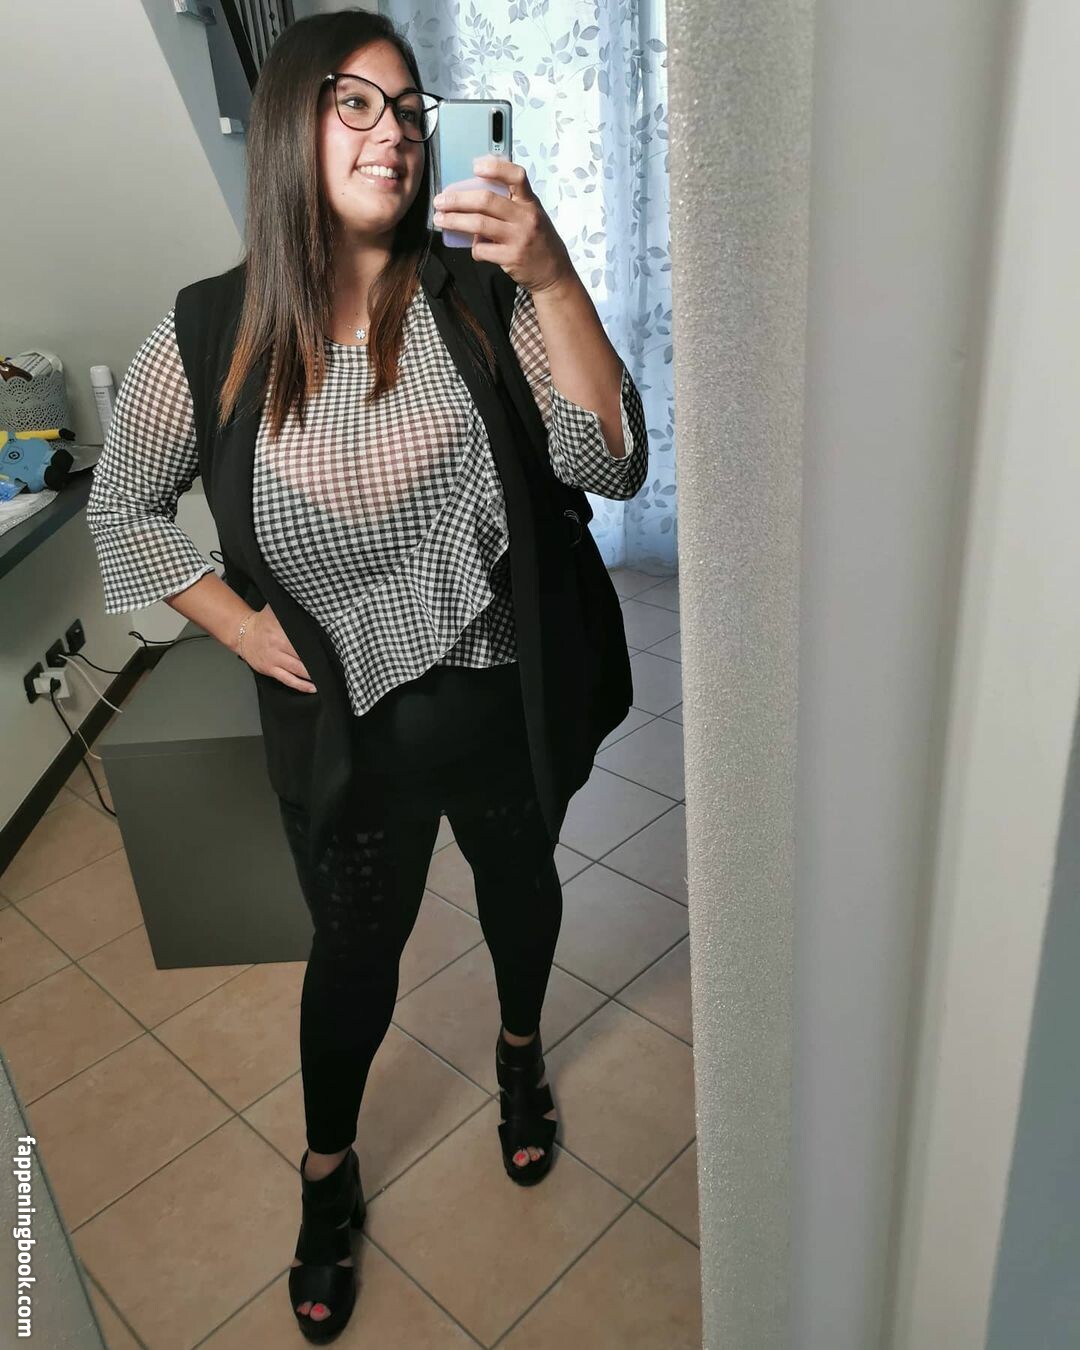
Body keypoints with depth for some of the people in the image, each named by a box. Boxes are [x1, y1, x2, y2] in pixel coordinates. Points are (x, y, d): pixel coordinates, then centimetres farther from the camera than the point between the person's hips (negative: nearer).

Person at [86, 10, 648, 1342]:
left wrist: (553, 276, -32)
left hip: (496, 692, 2)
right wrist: (235, 622, -8)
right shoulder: (210, 336, -12)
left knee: (521, 886, 24)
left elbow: (611, 465, -22)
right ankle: (327, 1172, 48)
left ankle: (519, 1053, 60)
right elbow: (123, 506, 2)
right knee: (354, 950, 17)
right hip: (343, 717, -1)